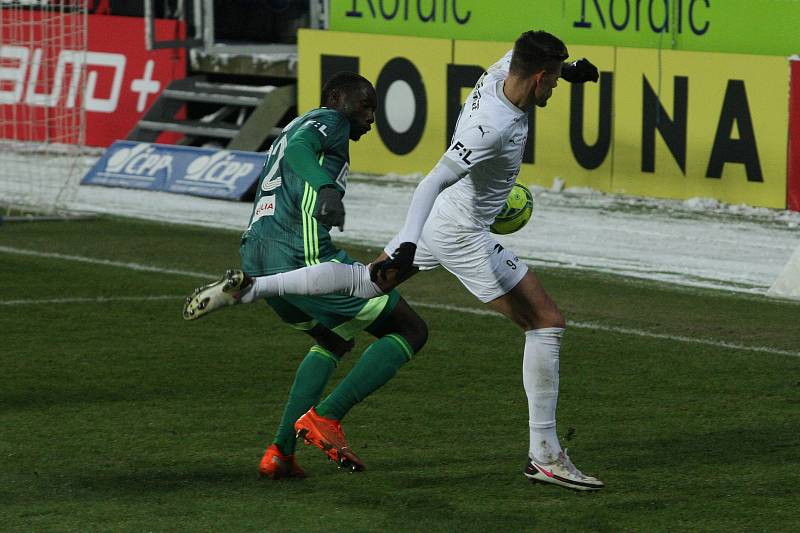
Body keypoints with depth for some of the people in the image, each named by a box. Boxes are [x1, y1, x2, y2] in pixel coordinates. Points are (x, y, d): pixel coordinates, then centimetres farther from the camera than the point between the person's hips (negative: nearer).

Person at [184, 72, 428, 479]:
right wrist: (326, 190, -38)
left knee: (335, 340, 32)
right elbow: (299, 147, -19)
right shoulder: (330, 120, 3)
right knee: (410, 331, 1)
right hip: (303, 258, -9)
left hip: (255, 257, 9)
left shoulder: (298, 125, 30)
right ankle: (325, 418, -11)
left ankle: (281, 452, 19)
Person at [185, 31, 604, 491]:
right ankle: (545, 456, -1)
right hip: (462, 233, -9)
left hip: (433, 221, 9)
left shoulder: (501, 70, -4)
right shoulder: (493, 126, -31)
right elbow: (434, 181, -34)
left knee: (363, 282, 26)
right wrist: (408, 245, -40)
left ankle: (250, 288, 19)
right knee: (547, 322, -4)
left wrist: (566, 68, 13)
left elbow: (515, 55, 23)